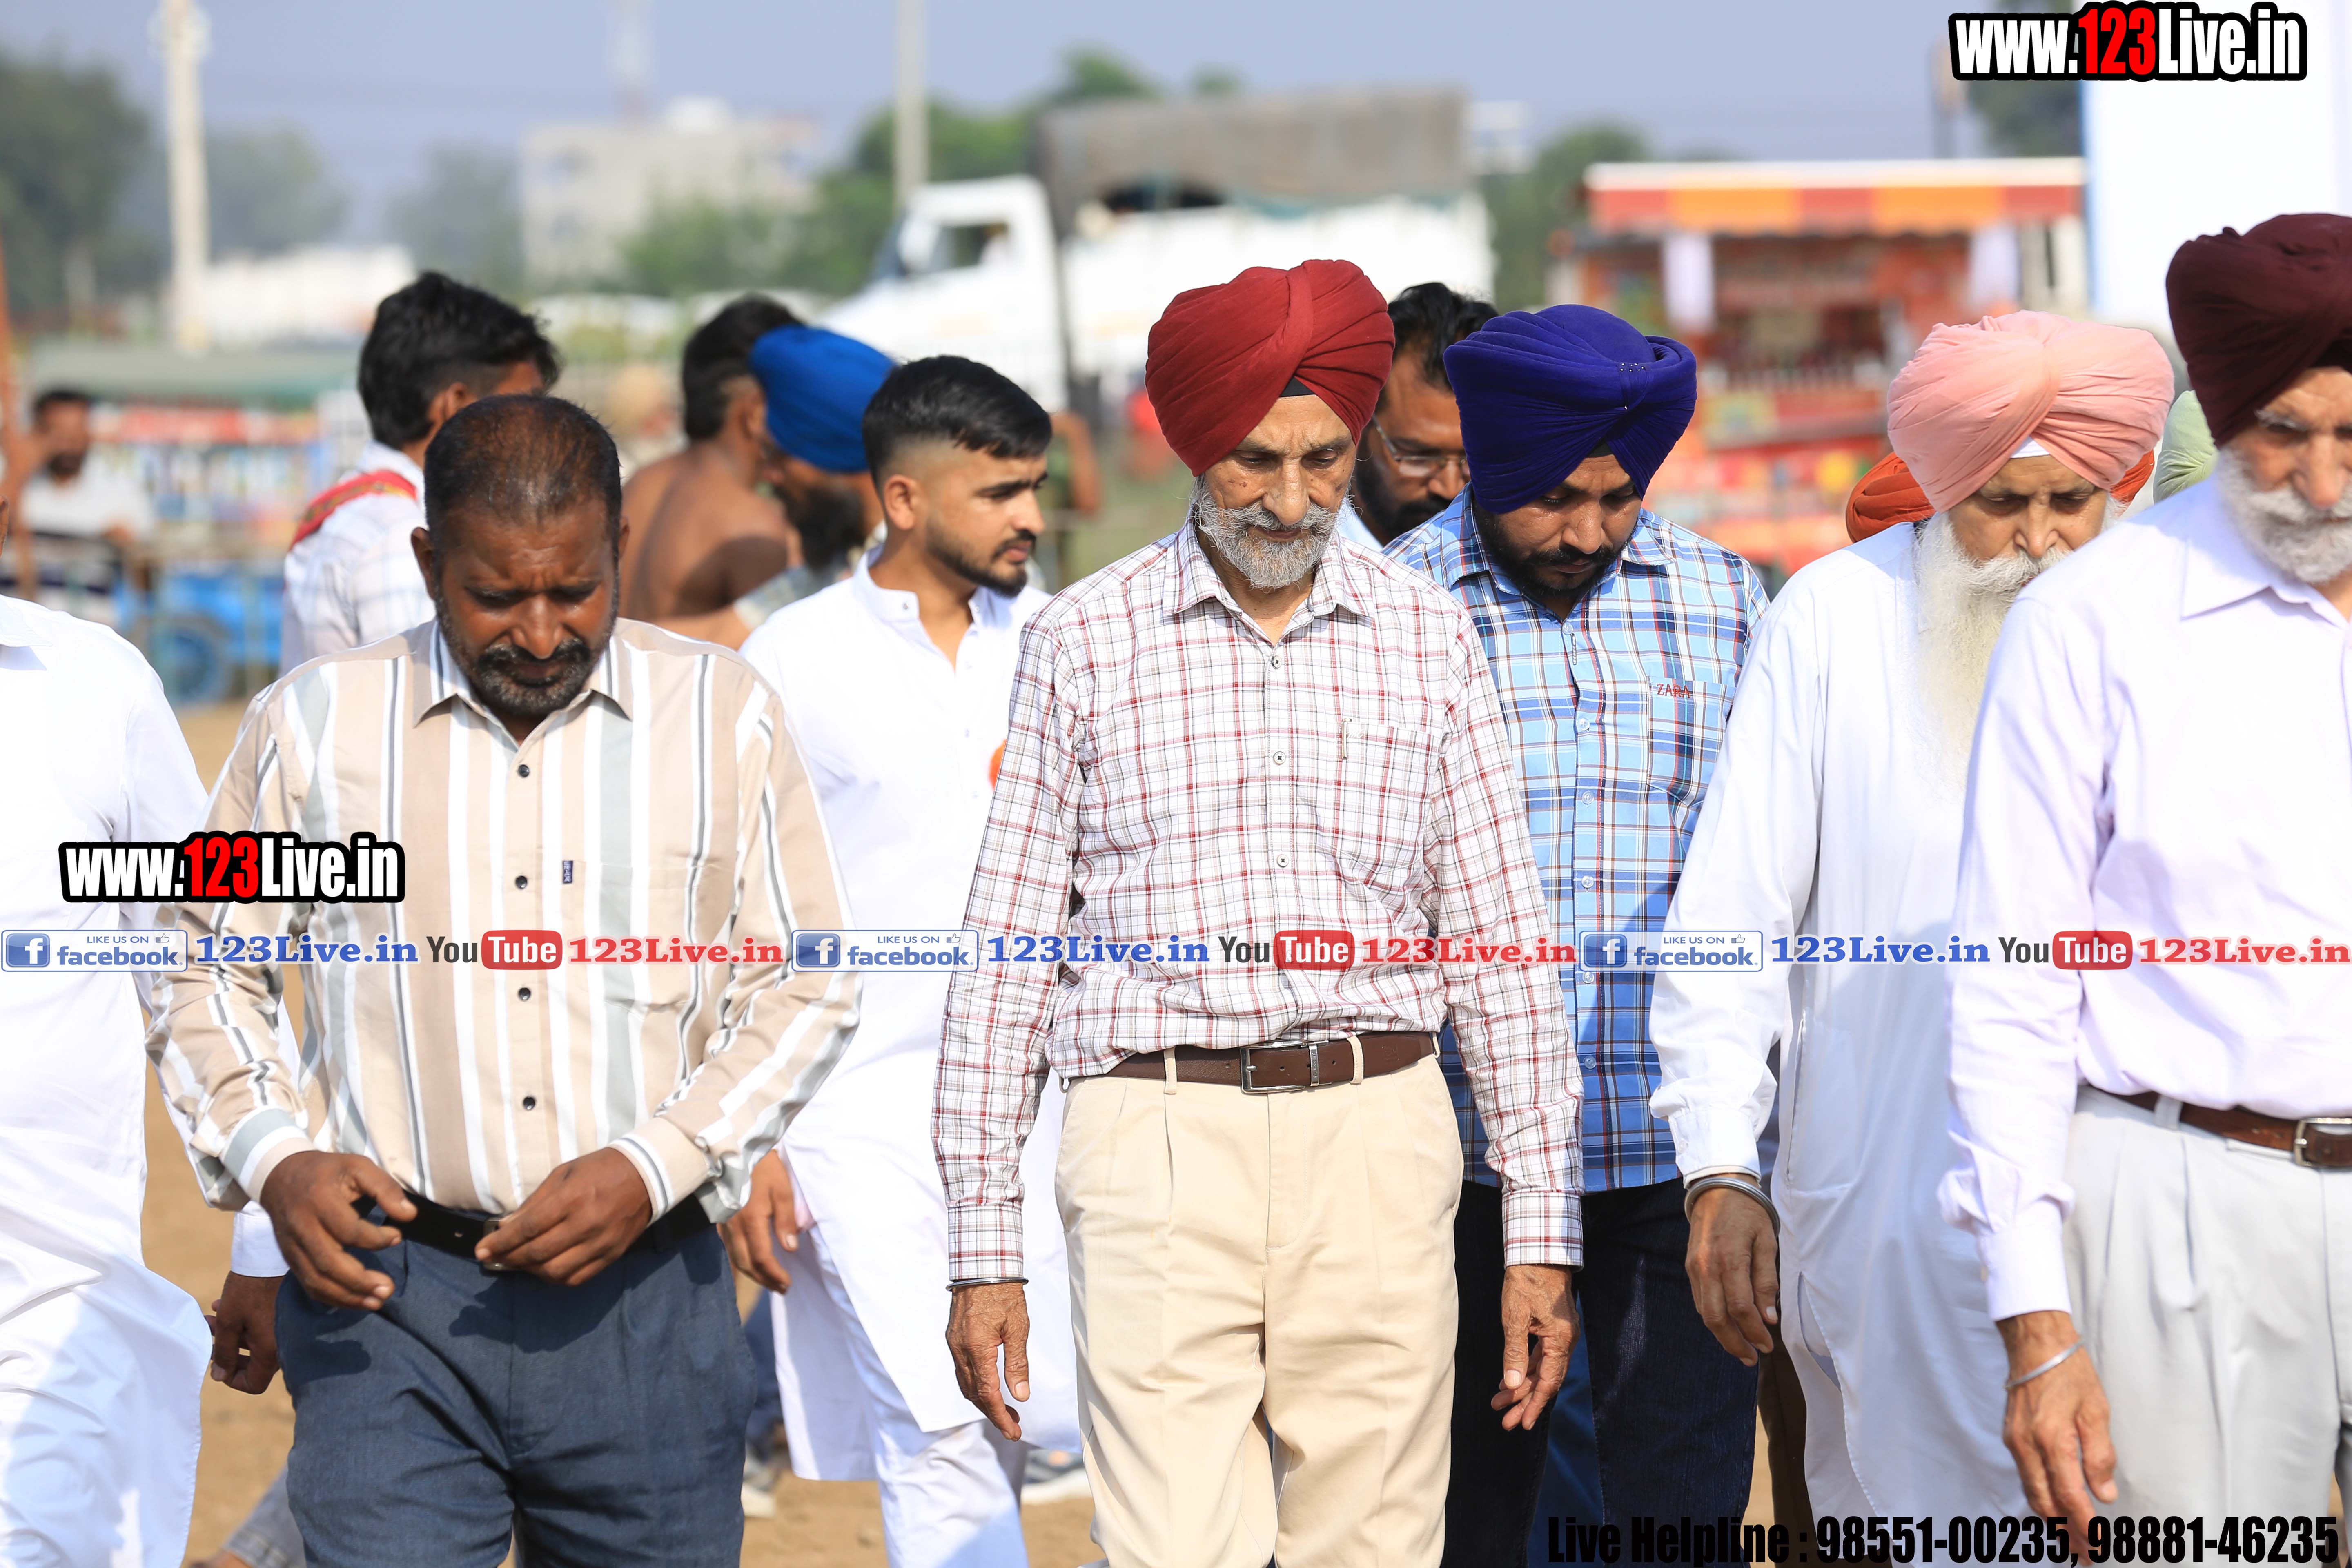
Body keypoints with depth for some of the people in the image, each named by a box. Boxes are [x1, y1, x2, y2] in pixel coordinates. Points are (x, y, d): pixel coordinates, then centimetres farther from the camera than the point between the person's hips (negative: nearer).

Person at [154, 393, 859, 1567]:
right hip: (389, 1303, -1)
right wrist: (272, 1158, -5)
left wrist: (655, 1169, -8)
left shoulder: (722, 716, 7)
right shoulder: (313, 725, 5)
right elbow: (205, 972, 13)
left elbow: (806, 986, 7)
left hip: (644, 1300, 1)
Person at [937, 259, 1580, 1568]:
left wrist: (1542, 1229, 7)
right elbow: (1008, 955, 7)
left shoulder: (1431, 640, 10)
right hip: (1161, 1141, -2)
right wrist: (985, 1246, 2)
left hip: (1379, 1147, 2)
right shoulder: (1085, 642, 5)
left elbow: (1505, 950, 12)